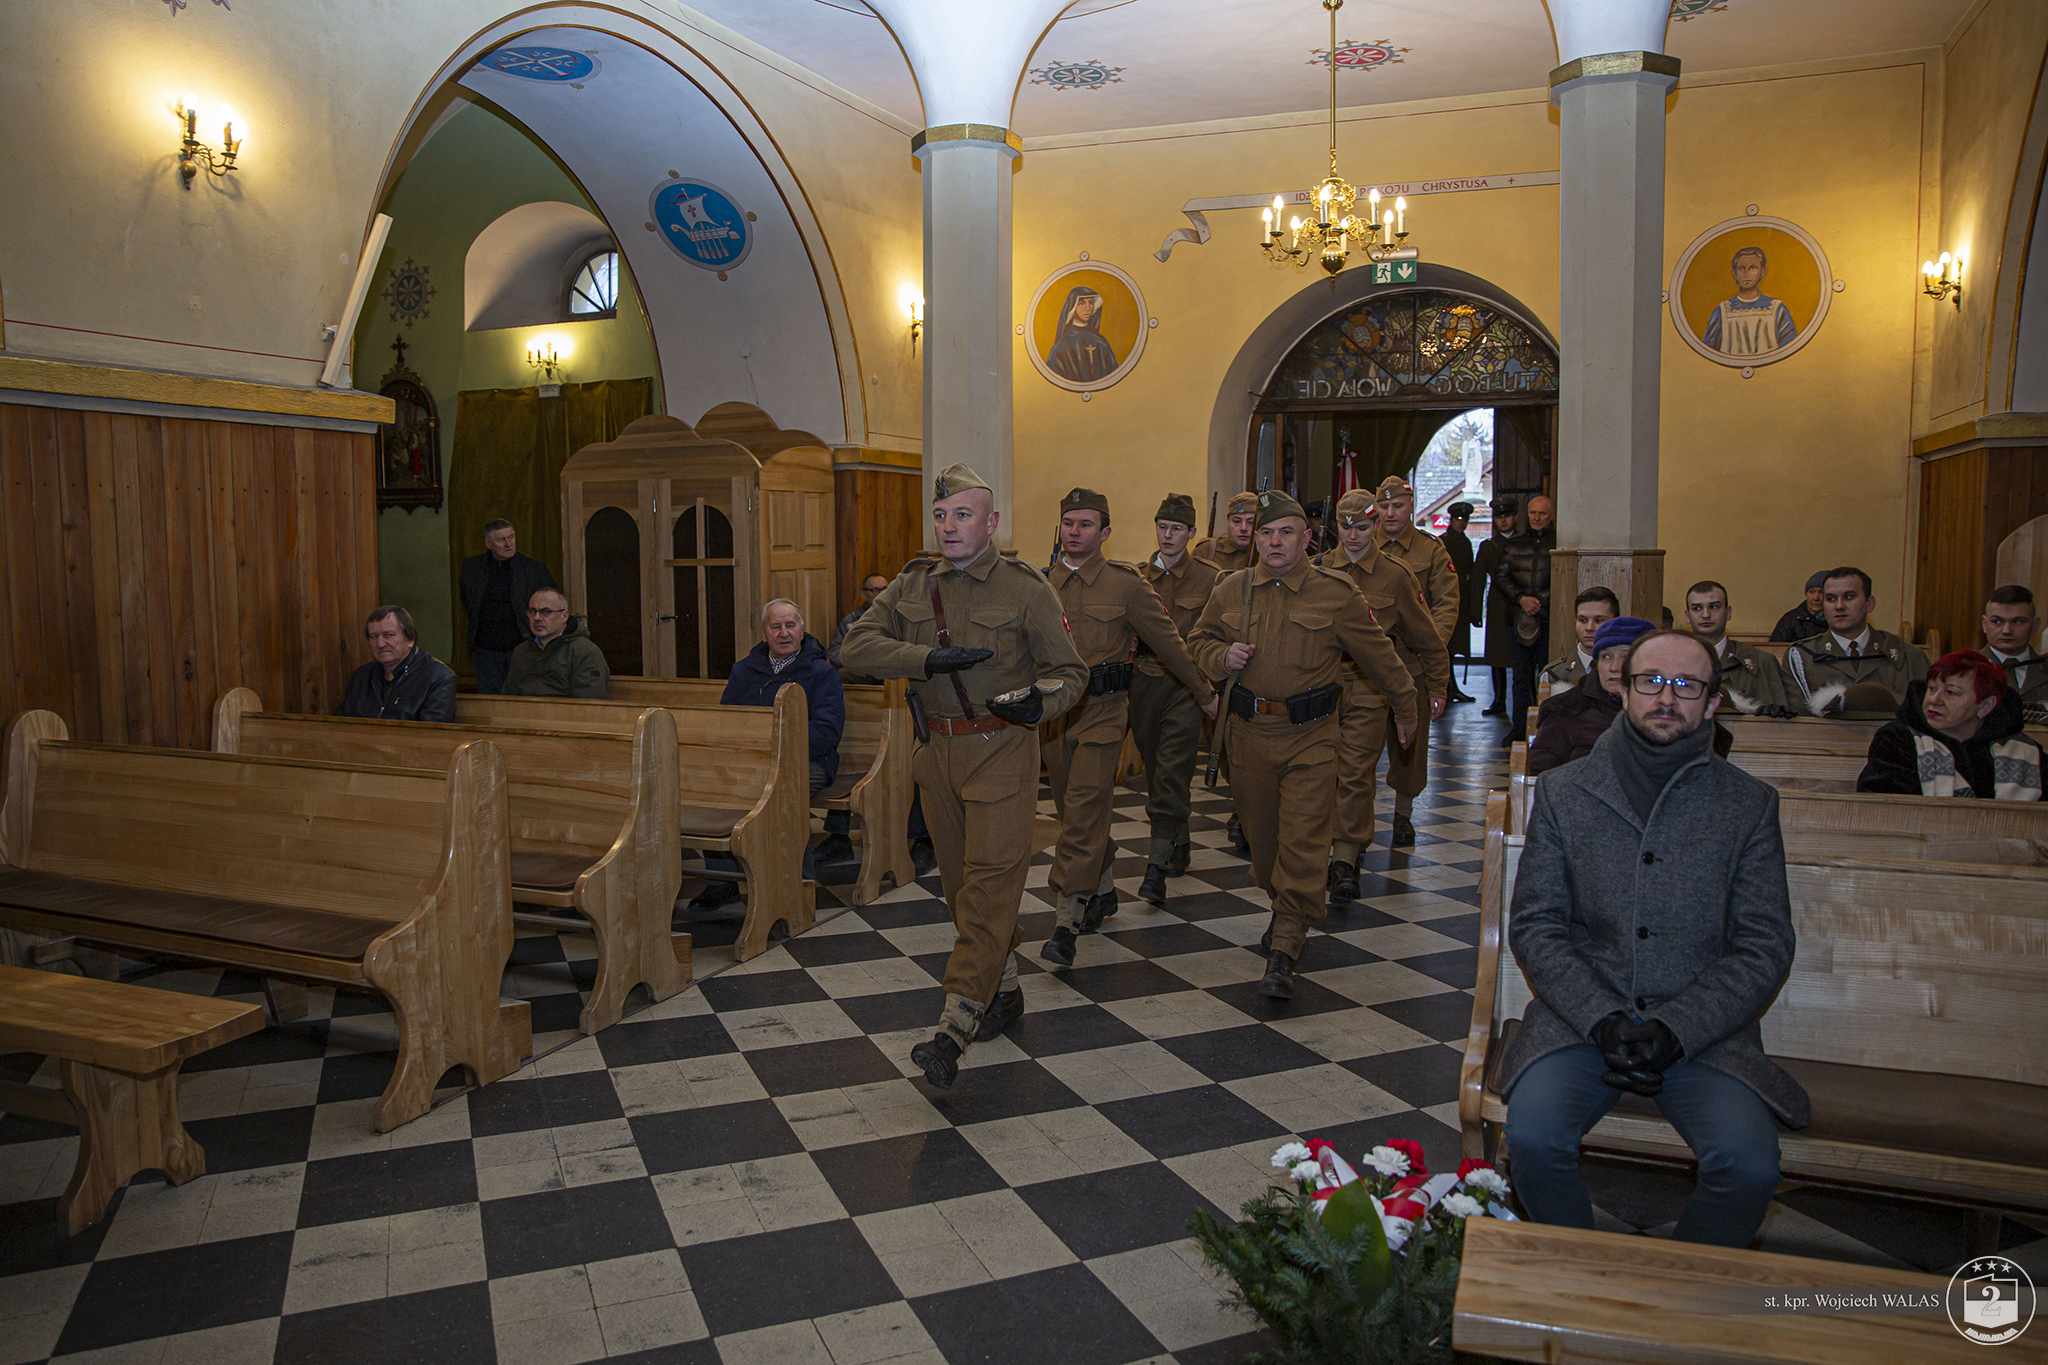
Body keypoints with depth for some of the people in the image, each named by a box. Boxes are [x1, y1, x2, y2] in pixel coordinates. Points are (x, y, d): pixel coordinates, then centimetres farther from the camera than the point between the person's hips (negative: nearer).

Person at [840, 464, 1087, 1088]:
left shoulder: (1025, 587, -6)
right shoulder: (913, 584, 7)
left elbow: (1070, 671, -2)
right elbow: (855, 644, -4)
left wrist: (1039, 701, -25)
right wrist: (931, 658, -18)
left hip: (1001, 750, -5)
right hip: (937, 751, 5)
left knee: (990, 882, -11)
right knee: (960, 879, 13)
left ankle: (955, 1025, -12)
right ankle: (1005, 990, 31)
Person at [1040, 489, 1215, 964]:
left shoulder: (1125, 584, -3)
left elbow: (1167, 642, 4)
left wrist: (1205, 694, 11)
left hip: (1103, 710, -4)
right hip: (1053, 711, 5)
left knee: (1085, 810, -10)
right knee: (1073, 809, 14)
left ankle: (1067, 922, -9)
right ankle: (1103, 890, 34)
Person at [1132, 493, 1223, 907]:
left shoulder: (1209, 578, -1)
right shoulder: (1137, 575, 9)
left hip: (1187, 684, -4)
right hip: (1144, 682, 4)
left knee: (1171, 773, -12)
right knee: (1155, 769, 13)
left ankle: (1157, 866, -13)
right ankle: (1178, 845, 33)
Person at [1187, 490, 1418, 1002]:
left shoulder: (1335, 594, -3)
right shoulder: (1232, 590, 5)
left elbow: (1378, 657, 8)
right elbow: (1198, 641, 17)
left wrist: (1405, 710, 17)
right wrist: (1222, 657, -6)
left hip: (1309, 735, -3)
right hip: (1248, 733, 4)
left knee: (1303, 839, -10)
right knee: (1262, 835, 14)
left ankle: (1285, 951, -9)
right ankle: (1287, 908, 39)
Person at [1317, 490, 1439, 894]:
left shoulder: (1395, 575, 1)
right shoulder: (1319, 570, 4)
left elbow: (1426, 637, 9)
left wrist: (1437, 687, 11)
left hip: (1369, 690, -2)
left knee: (1356, 774, -6)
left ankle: (1345, 859, 0)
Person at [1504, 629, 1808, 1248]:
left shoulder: (1750, 804, 5)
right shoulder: (1562, 791, 5)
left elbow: (1764, 947, 1)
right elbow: (1534, 926, 1)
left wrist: (1675, 1029, -13)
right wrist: (1604, 1020, -13)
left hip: (1703, 1028, 0)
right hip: (1582, 1013, 0)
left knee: (1749, 1164, -24)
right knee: (1532, 1136, -24)